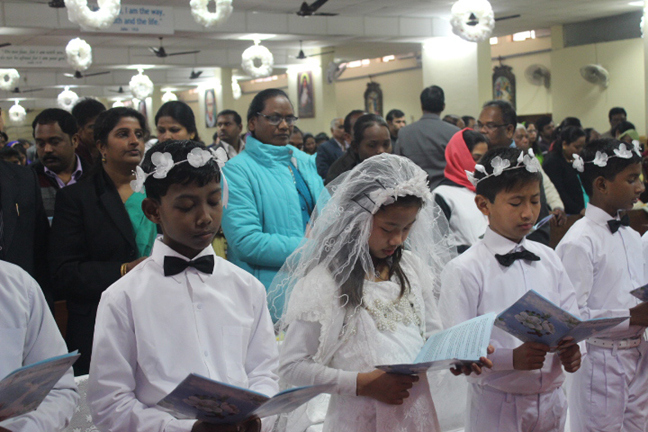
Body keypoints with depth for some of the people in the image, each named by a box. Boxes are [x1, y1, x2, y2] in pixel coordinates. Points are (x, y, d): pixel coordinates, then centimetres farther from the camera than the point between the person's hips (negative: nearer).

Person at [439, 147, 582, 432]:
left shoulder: (549, 259, 7)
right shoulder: (464, 270, -11)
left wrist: (572, 350, -11)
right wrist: (512, 357, -28)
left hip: (551, 399, 5)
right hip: (497, 406, -5)